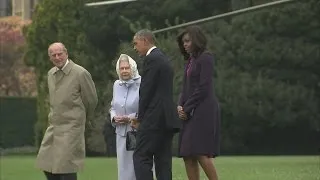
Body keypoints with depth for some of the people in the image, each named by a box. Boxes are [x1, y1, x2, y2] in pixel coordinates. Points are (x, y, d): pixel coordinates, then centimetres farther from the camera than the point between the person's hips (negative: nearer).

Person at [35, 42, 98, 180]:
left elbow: (91, 100, -2)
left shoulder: (80, 73, -12)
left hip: (72, 127, -7)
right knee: (46, 164, 7)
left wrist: (85, 120, 11)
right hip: (54, 126, 7)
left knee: (66, 168, -8)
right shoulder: (51, 74, 10)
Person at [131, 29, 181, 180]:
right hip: (167, 118, 10)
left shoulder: (152, 59, -9)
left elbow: (146, 90, -14)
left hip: (155, 118, -10)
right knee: (163, 160, 7)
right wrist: (141, 117, 15)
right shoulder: (164, 59, 21)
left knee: (141, 157, -9)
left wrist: (140, 118, -5)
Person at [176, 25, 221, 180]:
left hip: (203, 111, -9)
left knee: (201, 153, -15)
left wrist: (187, 108, -10)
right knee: (187, 155, 2)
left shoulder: (205, 58, -6)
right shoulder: (191, 60, 20)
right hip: (191, 113, 9)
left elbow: (204, 88, -13)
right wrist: (180, 106, 2)